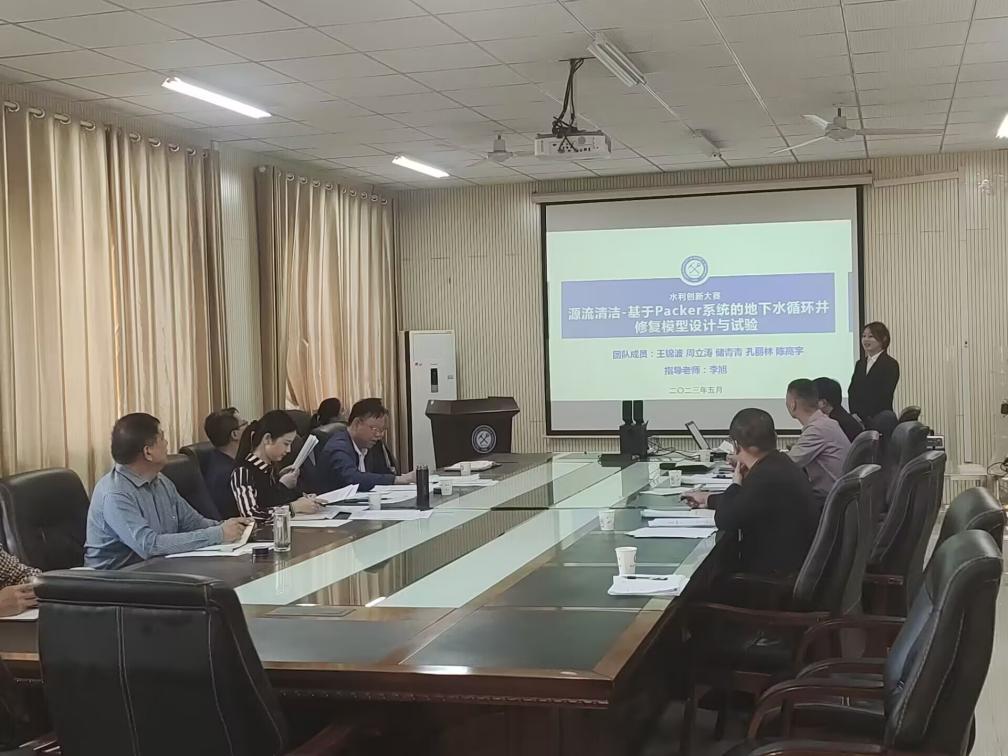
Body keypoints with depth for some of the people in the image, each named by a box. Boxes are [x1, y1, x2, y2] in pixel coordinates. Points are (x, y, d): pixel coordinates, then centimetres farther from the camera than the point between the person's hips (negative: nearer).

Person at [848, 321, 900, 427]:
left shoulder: (890, 365, -5)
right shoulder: (859, 364, 16)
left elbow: (884, 396, -11)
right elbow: (851, 391, 10)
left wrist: (862, 416, -13)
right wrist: (854, 414, -7)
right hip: (858, 422, 5)